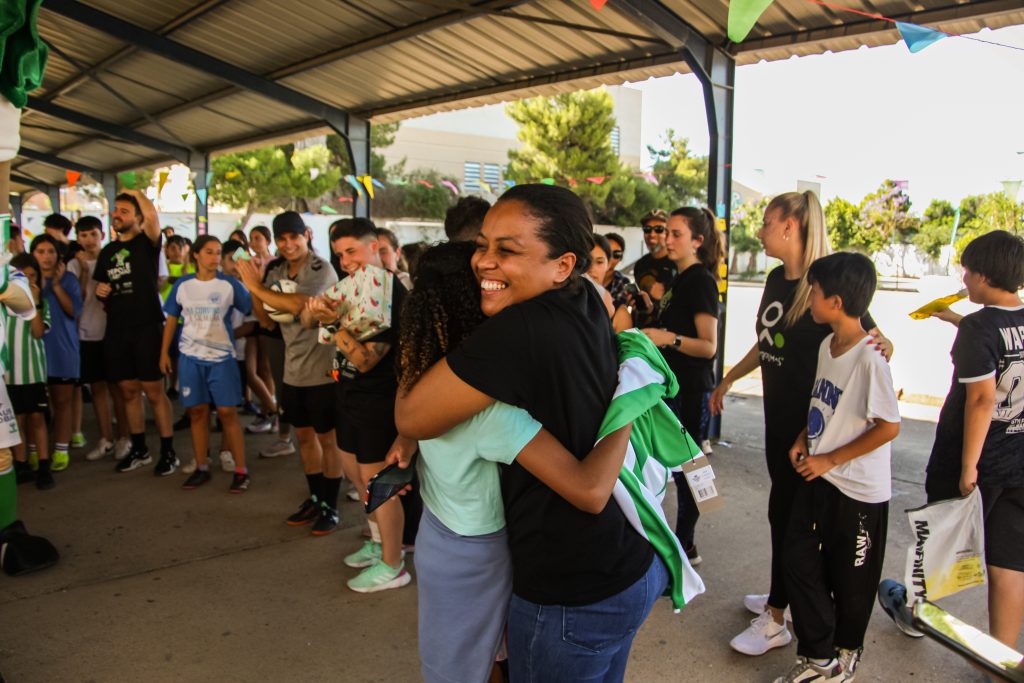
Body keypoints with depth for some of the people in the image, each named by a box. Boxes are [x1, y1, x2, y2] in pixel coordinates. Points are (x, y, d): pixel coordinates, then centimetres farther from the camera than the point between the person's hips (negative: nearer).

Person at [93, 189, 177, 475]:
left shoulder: (147, 242, -3)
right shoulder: (107, 251, 15)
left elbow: (152, 214, -23)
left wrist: (135, 192, -4)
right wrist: (100, 291, 2)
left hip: (147, 327, -6)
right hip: (116, 330, 6)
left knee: (154, 391, -3)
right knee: (129, 391, 11)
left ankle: (168, 452, 5)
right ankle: (139, 449, 23)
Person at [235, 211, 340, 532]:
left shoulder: (322, 270, -14)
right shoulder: (276, 273, 8)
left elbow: (298, 304, -30)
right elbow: (267, 320, 8)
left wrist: (257, 287, -18)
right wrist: (253, 289, -8)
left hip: (322, 370, -7)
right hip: (293, 370, 7)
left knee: (327, 438, 5)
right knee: (304, 435, 16)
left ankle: (330, 505, 17)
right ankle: (315, 498, 32)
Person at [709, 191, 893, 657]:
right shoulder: (777, 279, 5)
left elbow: (878, 343, -14)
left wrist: (880, 348, -35)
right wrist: (729, 379, 20)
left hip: (810, 417, -7)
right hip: (778, 409, 7)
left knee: (785, 508, 1)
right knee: (786, 505, 18)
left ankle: (775, 622, 15)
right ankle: (781, 595, 35)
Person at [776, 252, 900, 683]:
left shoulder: (869, 359, -22)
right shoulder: (826, 345, 3)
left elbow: (889, 426, -21)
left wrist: (830, 460, -16)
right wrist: (803, 440, 1)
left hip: (857, 489, -7)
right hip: (817, 477, 7)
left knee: (851, 578, 12)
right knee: (799, 562, 8)